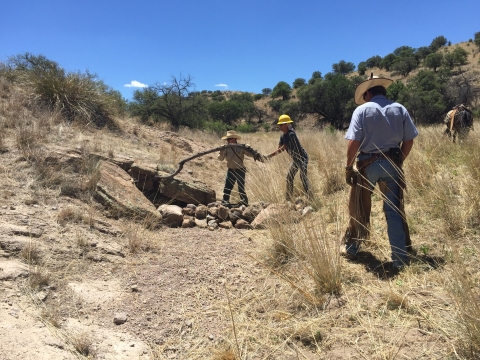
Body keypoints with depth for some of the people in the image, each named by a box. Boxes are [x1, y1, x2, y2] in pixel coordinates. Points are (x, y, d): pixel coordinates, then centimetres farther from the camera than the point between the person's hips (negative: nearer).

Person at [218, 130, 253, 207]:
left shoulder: (241, 147, -9)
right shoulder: (226, 148, 0)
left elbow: (251, 154, -10)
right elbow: (220, 158, 0)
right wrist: (222, 152, -18)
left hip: (240, 170, -3)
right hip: (231, 170, 4)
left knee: (241, 186, 1)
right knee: (227, 186, 1)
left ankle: (244, 202, 15)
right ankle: (225, 201, 12)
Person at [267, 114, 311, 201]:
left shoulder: (291, 134, -24)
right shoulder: (283, 136, 4)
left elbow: (282, 149, -27)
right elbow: (279, 148, 2)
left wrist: (270, 156, -26)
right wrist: (270, 156, -16)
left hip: (302, 158, -9)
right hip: (295, 159, 10)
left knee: (303, 176, -19)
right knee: (289, 177, 11)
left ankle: (310, 197, -18)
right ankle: (289, 198, 20)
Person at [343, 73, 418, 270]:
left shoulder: (362, 110, -6)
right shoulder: (400, 109, 5)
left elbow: (354, 142, -14)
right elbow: (409, 140, 4)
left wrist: (348, 166, -5)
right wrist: (399, 162, 15)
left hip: (367, 164, -3)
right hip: (392, 164, 3)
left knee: (359, 209, 12)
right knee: (394, 210, 9)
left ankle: (351, 248, 26)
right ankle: (400, 257, 12)